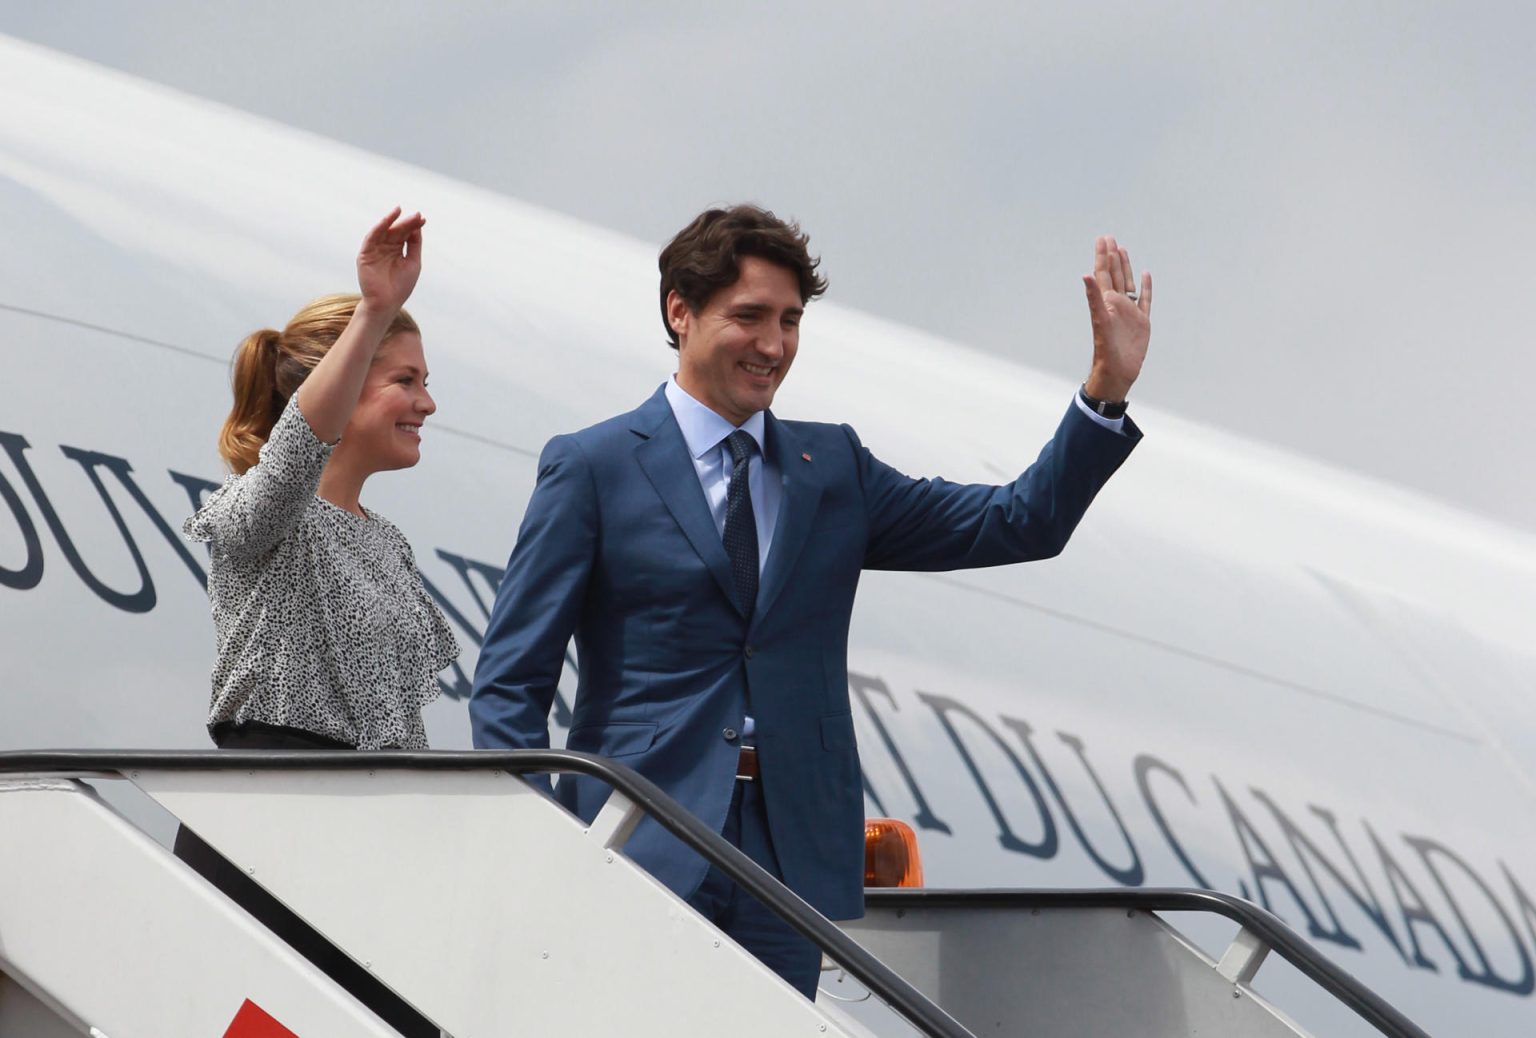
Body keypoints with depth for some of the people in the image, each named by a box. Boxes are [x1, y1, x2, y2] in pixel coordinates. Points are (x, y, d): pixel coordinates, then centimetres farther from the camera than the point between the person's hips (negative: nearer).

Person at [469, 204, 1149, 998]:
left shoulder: (833, 468, 15)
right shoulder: (591, 468, 2)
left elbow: (1020, 524, 11)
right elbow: (510, 684, 0)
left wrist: (1108, 390, -1)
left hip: (790, 861, 4)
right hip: (641, 851, -3)